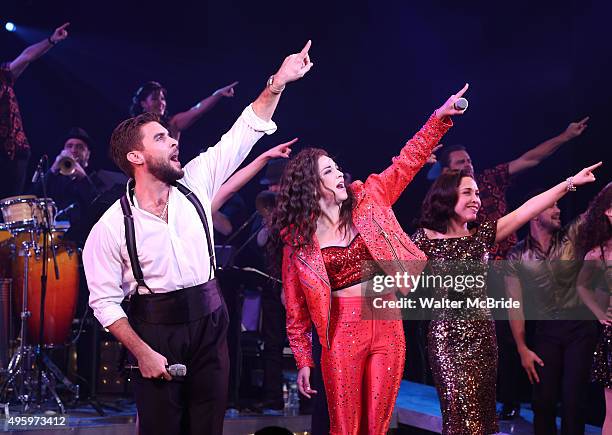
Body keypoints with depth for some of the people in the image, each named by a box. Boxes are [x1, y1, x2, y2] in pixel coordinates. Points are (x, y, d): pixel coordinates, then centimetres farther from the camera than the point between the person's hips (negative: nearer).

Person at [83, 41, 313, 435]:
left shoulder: (195, 183, -1)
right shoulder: (112, 227, -11)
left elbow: (243, 133, 0)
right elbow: (105, 300, -8)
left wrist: (278, 83, -8)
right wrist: (143, 352, -15)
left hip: (210, 324, 4)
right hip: (155, 334, -3)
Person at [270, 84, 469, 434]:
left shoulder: (366, 201, 6)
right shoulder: (297, 239, -2)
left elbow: (407, 162, 6)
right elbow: (296, 304, 1)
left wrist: (440, 117, -2)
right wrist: (303, 359, 0)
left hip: (388, 323, 3)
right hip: (343, 330, -3)